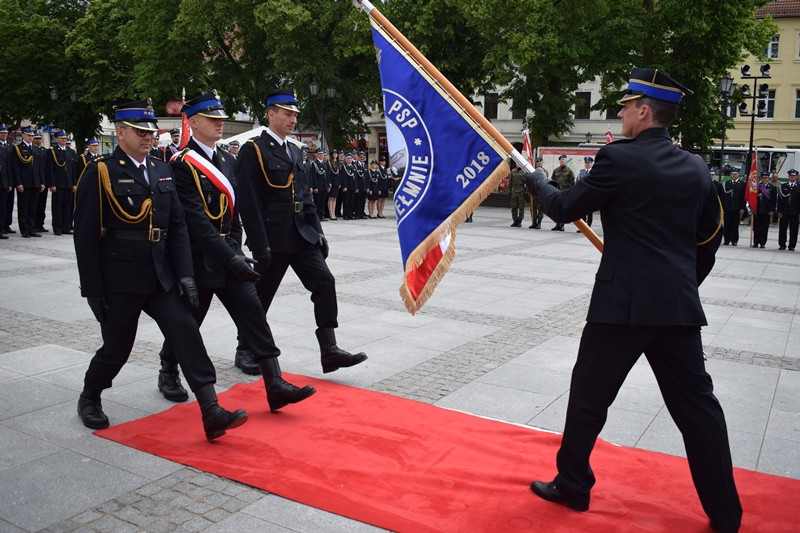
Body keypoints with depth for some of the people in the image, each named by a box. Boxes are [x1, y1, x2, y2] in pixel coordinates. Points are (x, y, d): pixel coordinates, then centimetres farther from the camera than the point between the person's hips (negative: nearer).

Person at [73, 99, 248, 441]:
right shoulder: (100, 173, -7)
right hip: (119, 282, -4)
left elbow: (177, 226, 8)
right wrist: (93, 291, -11)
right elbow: (86, 236, -9)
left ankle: (211, 412, -9)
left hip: (161, 278, 4)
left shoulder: (162, 172, 10)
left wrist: (185, 274, -1)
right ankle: (89, 399, 39)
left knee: (187, 335, -8)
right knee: (116, 349, 9)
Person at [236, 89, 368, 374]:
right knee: (261, 295, 6)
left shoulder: (294, 151, 15)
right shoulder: (253, 150, -9)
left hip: (302, 234, 7)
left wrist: (318, 231, 11)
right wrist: (260, 246, -19)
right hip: (273, 238, -7)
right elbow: (248, 201, -16)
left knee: (324, 282, -5)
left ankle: (329, 351, -2)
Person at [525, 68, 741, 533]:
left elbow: (564, 209, -2)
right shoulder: (696, 169, 10)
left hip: (625, 303, -6)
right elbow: (709, 239, 16)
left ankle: (572, 486, 24)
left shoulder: (620, 158, -9)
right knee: (697, 405, 11)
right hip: (680, 306, 6)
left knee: (589, 394, 10)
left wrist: (536, 179, 16)